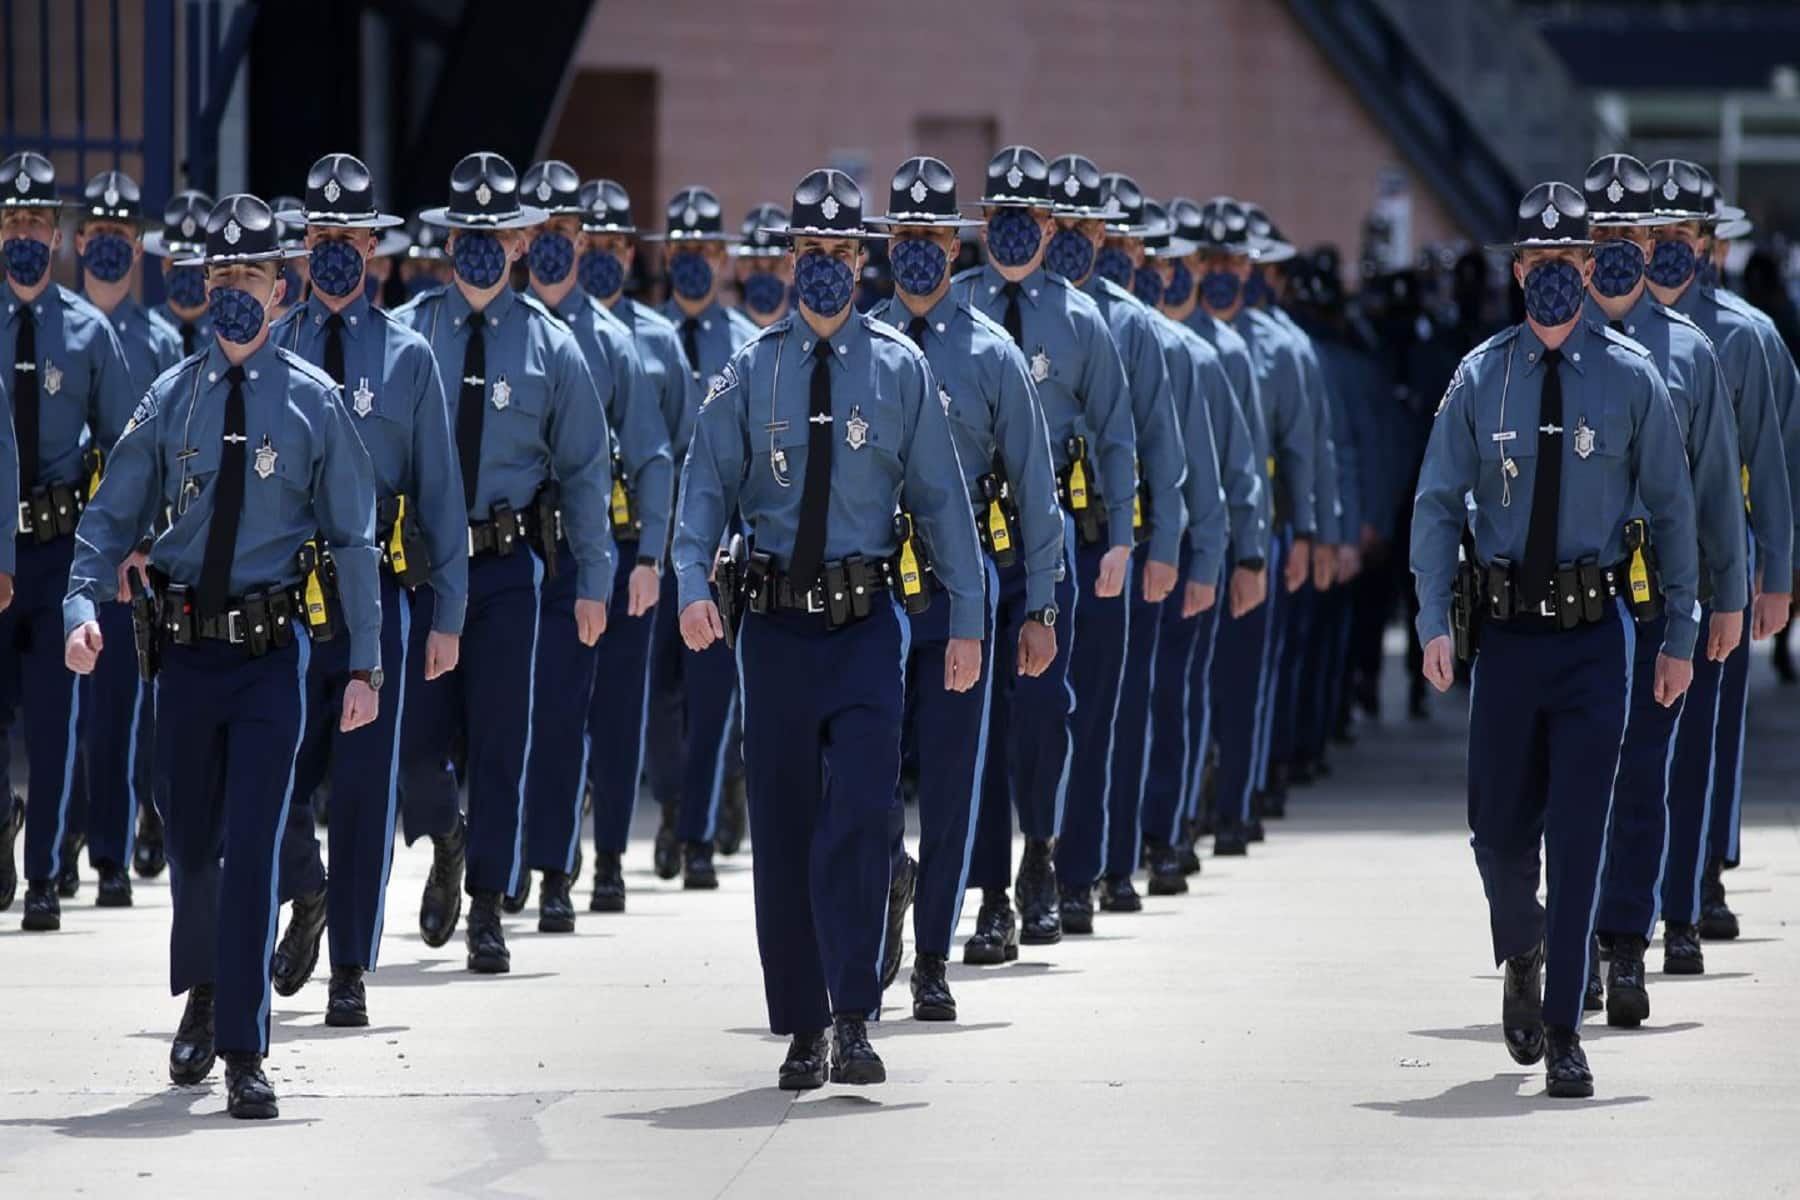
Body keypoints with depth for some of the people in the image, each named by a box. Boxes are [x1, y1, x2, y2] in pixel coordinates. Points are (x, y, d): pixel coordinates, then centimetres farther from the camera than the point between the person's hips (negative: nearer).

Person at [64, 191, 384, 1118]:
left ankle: (243, 1056, -3)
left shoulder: (313, 401, -1)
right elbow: (112, 517, 5)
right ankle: (203, 995, 40)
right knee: (190, 842, 14)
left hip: (272, 649, -2)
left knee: (252, 848, -9)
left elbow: (353, 537, 1)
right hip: (186, 647, 2)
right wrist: (83, 607, -13)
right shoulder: (172, 399, 3)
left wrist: (365, 665, -3)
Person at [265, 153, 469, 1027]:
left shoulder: (407, 357, 5)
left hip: (377, 600, -1)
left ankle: (350, 972, 9)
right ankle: (307, 896, 30)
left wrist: (448, 617, 2)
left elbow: (442, 489, 6)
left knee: (364, 789, 1)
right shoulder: (265, 353, 6)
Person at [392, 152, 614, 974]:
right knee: (413, 737, -1)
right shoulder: (404, 336, 1)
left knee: (499, 740, 1)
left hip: (508, 565, 0)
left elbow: (584, 469, 7)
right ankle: (446, 843, 31)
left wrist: (594, 583, 5)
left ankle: (487, 911, 10)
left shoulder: (551, 347, 2)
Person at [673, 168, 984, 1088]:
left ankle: (854, 1021, -12)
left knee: (858, 819, -14)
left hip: (866, 629, -1)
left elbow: (942, 495, 6)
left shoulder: (901, 371, 4)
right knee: (782, 828, 5)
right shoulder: (751, 373, 4)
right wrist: (693, 585, -18)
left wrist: (967, 622, 2)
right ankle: (801, 1029, 13)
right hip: (775, 625, 1)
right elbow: (706, 485, -1)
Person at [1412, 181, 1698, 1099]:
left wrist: (1680, 637, 2)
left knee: (1578, 835, -4)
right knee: (1499, 825, 6)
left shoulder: (1632, 378, 0)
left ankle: (1562, 1032, 2)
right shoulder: (1480, 378, 3)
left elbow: (1671, 507, 4)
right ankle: (1522, 956, 38)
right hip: (1506, 632, 1)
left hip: (1595, 636, -1)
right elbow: (1437, 503, 3)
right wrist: (1434, 623, -8)